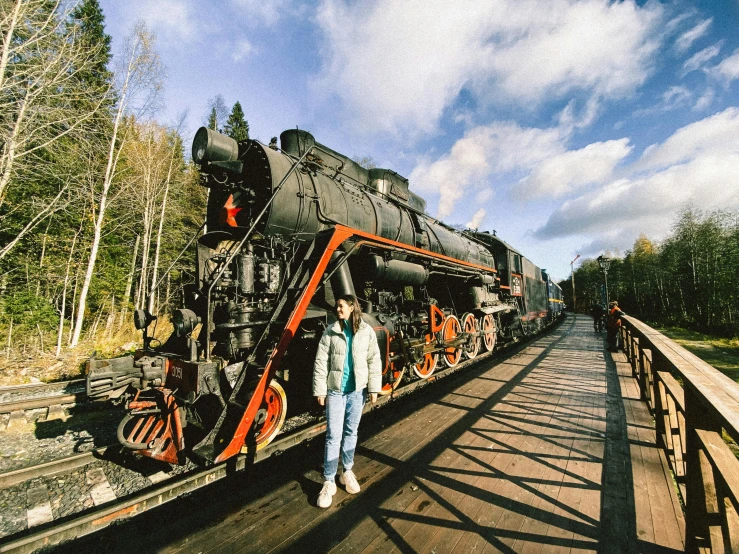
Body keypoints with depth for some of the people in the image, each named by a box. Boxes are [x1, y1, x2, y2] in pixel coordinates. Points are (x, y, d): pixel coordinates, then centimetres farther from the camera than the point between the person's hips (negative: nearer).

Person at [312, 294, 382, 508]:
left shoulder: (366, 331, -4)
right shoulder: (330, 332, -6)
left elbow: (374, 361, 0)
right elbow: (320, 362, -4)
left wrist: (374, 388, -2)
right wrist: (320, 390, -6)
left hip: (357, 390, 2)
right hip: (335, 390, -1)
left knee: (351, 432, 16)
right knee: (333, 436, 2)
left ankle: (347, 472, 36)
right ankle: (328, 482, 18)